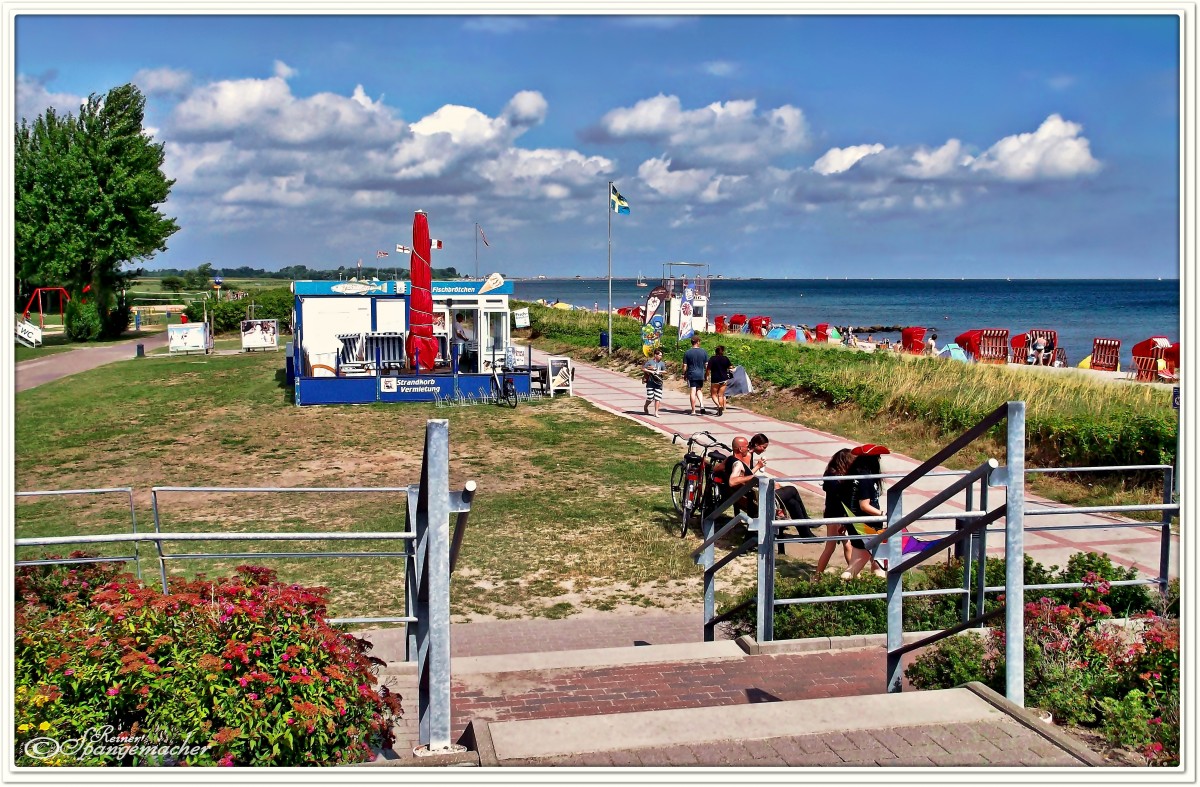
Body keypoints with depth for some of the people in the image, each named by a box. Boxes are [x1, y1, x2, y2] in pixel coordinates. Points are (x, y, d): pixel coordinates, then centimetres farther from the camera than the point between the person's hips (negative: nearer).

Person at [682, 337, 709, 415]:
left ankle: (693, 410, 1)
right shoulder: (703, 352, 0)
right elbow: (707, 365, 4)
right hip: (701, 375, 2)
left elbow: (685, 366, -4)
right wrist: (706, 374, 15)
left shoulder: (687, 353, -5)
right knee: (699, 390, 19)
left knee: (692, 392, -1)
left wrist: (684, 374, 9)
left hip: (691, 375, -2)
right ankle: (701, 404, -1)